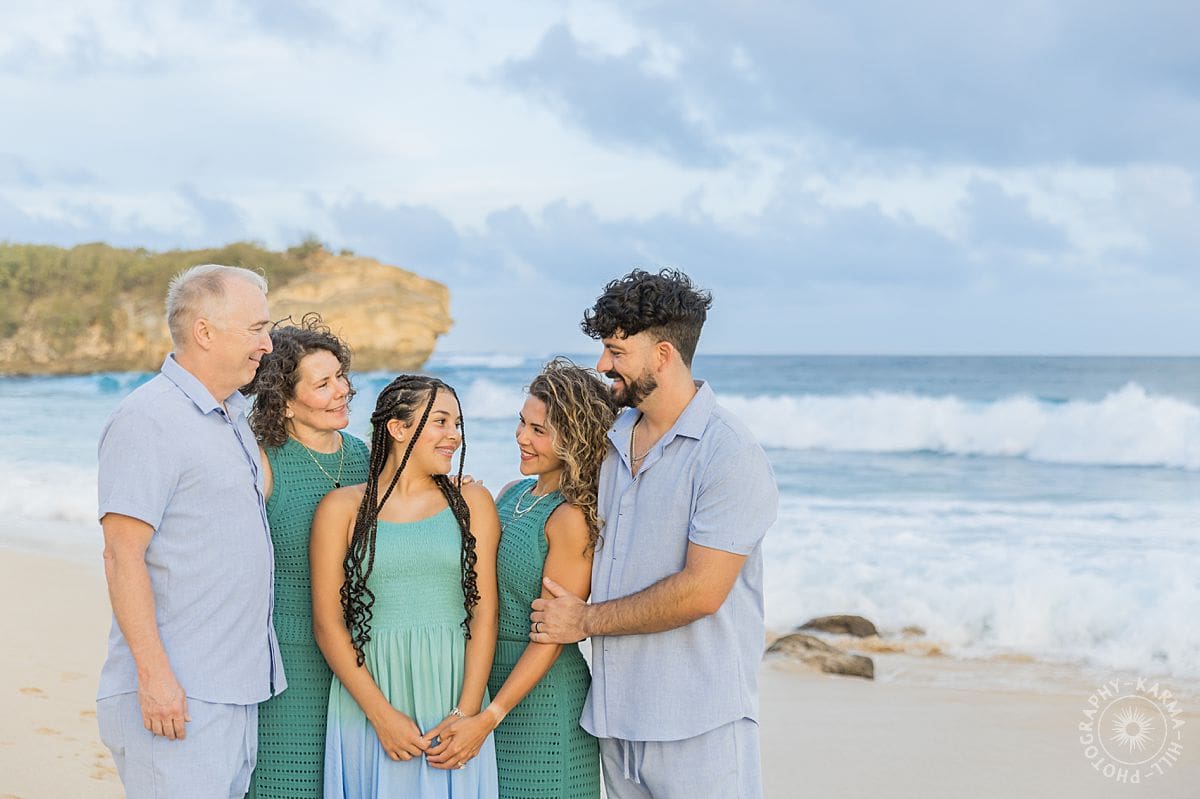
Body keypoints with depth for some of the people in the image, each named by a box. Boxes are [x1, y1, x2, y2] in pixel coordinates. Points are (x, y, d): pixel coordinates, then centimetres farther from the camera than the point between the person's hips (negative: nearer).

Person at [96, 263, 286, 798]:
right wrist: (154, 674, -22)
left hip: (236, 690, 9)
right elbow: (122, 555, -17)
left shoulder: (232, 417, 16)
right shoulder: (147, 421, -12)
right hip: (174, 695, -9)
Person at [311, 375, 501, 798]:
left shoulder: (471, 502, 8)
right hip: (367, 697, -1)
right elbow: (327, 623, -3)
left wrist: (469, 713, -10)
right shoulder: (342, 508, 2)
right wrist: (382, 715, -12)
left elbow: (485, 611, 1)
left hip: (454, 697, 2)